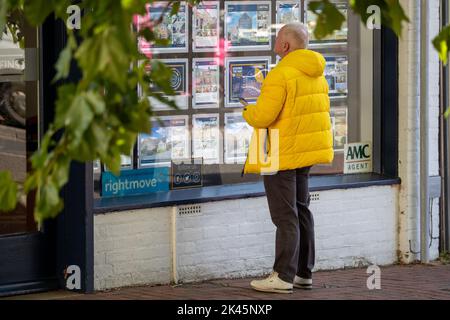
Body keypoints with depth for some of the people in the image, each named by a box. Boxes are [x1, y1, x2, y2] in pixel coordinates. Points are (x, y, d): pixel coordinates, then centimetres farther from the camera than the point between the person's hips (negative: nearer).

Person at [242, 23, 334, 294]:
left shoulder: (280, 75, -18)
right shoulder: (317, 76, 11)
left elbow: (262, 116, -22)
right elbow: (320, 114, 18)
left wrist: (248, 111, -1)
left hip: (281, 155, -9)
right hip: (306, 152, 9)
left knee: (285, 215, -6)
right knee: (300, 209, 16)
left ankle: (283, 277, -5)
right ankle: (304, 273, 19)